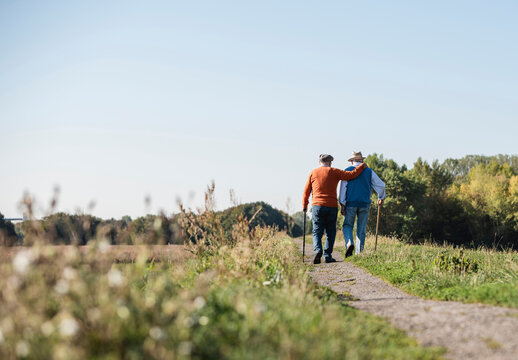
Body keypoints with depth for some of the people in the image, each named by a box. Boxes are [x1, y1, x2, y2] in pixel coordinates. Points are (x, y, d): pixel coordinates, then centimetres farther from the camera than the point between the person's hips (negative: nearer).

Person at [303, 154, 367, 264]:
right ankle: (327, 256, 2)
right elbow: (351, 175, -1)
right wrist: (362, 167, 14)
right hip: (332, 206, -1)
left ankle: (317, 250, -22)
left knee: (317, 231, 2)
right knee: (330, 232, 7)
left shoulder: (313, 172, 9)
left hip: (317, 206, 1)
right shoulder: (334, 172, 4)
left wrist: (304, 206, 17)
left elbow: (306, 191, 9)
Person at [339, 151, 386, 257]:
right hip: (364, 204, 1)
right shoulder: (369, 172, 9)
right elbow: (381, 185, 5)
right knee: (361, 229, 7)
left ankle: (349, 242, -20)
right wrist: (381, 198, 21)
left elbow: (343, 188, -4)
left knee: (347, 225, 8)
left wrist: (342, 204, -6)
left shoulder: (348, 171, 4)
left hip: (350, 203, -1)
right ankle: (359, 252, 3)